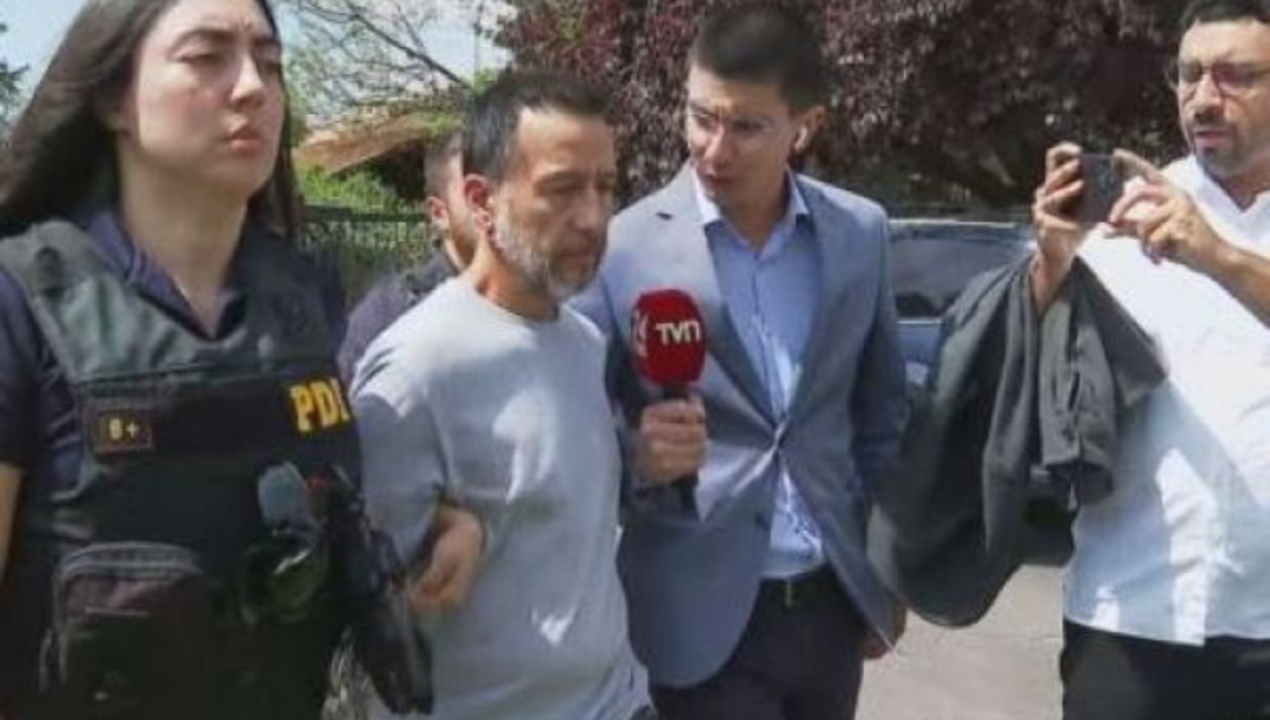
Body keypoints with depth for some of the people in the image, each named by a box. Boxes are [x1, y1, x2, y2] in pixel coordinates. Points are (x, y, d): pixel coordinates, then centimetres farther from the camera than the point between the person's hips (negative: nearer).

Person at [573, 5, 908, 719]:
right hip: (703, 613, -3)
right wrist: (637, 456, -26)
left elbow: (881, 408, 11)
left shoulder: (861, 232, 1)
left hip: (834, 601, 4)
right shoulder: (622, 249, -10)